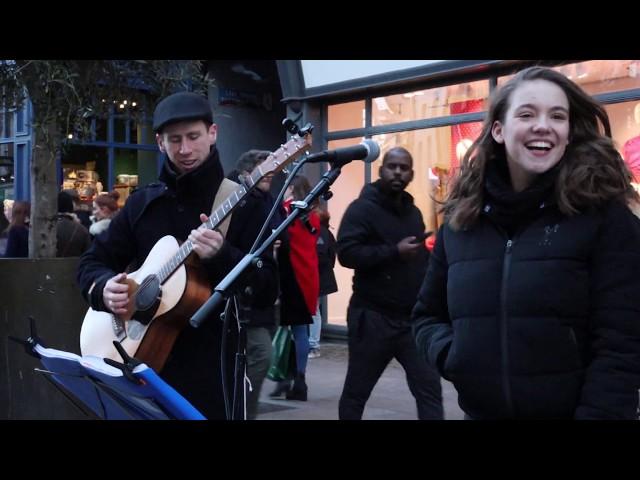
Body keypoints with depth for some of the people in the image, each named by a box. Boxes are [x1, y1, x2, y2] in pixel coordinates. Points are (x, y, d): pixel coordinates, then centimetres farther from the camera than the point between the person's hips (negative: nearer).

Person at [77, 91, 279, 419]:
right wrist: (104, 287, -9)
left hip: (210, 364, -3)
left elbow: (267, 291, -11)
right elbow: (92, 262, 13)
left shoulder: (242, 205, -5)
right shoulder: (142, 203, 7)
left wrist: (221, 256, -27)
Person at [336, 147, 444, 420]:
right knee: (356, 391, 8)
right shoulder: (362, 208, -6)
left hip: (411, 317, 5)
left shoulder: (413, 212, 16)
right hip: (373, 317, -5)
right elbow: (346, 253, -20)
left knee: (429, 387, -3)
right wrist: (395, 251, -23)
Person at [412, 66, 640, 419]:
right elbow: (427, 315, 11)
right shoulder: (461, 220, 2)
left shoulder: (604, 216, -10)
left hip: (570, 412, -4)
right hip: (480, 411, 4)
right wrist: (451, 353, -8)